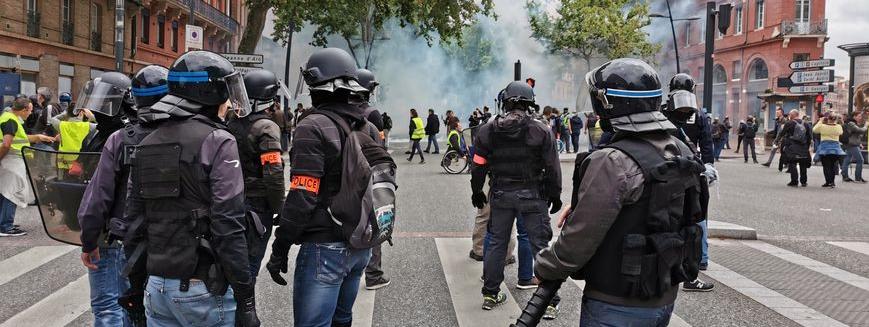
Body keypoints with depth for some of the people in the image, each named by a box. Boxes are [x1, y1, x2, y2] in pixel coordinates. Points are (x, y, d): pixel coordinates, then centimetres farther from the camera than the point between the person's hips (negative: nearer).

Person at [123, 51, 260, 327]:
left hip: (156, 285, 7)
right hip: (202, 288, -6)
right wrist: (245, 299, -13)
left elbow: (134, 220, 11)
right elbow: (228, 228, -17)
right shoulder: (218, 142, -11)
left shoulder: (147, 145, 9)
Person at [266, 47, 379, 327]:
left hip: (325, 248, -8)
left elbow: (303, 197, -19)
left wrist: (280, 249, -12)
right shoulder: (369, 128, 9)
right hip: (360, 246, 8)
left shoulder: (314, 127, -14)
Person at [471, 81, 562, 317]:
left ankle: (490, 294, 22)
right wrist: (555, 196, 5)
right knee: (540, 245, 3)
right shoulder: (542, 131, -9)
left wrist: (477, 191, 17)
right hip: (533, 196, -2)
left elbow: (478, 166, 3)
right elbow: (552, 169, -7)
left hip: (500, 195, 3)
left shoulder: (487, 131, -2)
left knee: (496, 243, 15)